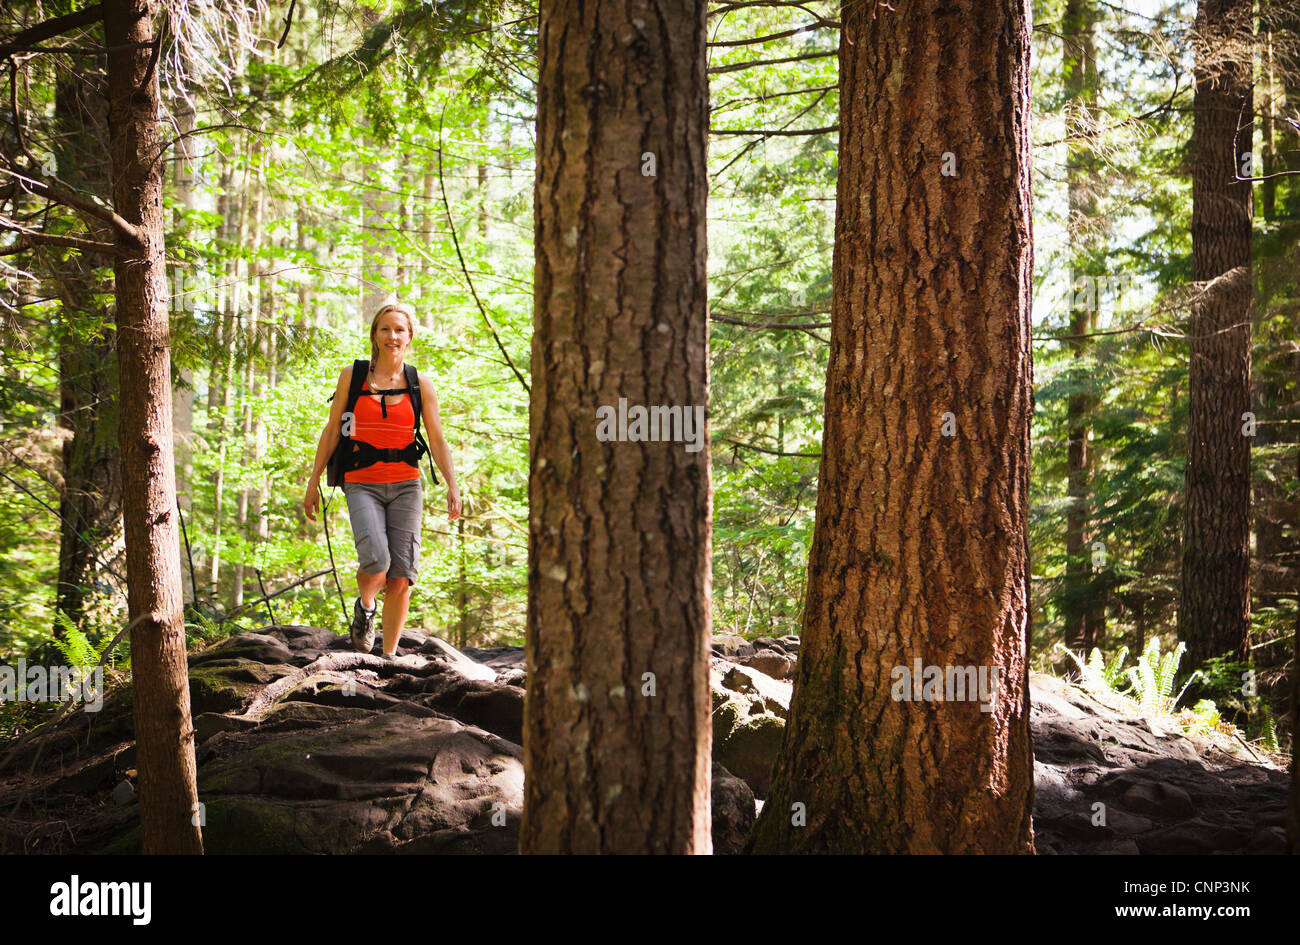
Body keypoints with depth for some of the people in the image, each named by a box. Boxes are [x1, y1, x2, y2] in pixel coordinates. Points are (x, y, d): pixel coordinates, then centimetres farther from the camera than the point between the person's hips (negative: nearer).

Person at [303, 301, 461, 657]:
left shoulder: (420, 384, 6)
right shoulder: (352, 376, 4)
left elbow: (437, 441, 4)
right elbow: (332, 431, 9)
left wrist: (453, 486, -9)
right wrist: (313, 482, 7)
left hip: (406, 487, 2)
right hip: (362, 485, -1)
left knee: (401, 577, -6)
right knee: (376, 563, -24)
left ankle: (388, 657, 7)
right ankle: (364, 607, 10)